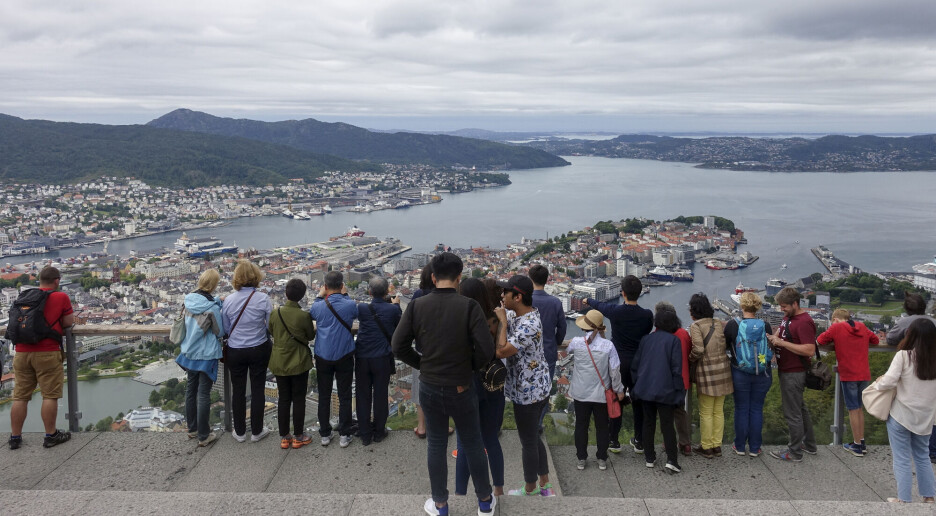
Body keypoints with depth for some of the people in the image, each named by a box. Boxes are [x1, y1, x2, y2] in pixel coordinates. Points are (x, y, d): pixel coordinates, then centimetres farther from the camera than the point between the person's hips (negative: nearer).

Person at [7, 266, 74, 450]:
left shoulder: (23, 297, 14)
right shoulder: (61, 297, -2)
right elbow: (68, 323, 1)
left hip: (21, 352, 5)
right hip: (47, 353, -5)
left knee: (20, 396, 10)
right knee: (50, 396, 2)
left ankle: (15, 437, 16)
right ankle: (51, 435, 7)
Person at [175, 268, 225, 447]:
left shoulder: (188, 300, -4)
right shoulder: (212, 307, -22)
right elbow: (220, 332, -11)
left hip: (189, 352, 6)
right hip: (206, 355, -6)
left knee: (191, 390, 18)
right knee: (204, 394, 2)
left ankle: (192, 429, 32)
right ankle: (203, 436, 10)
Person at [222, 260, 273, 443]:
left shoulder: (228, 300, -9)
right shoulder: (263, 299, -14)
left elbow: (225, 328, 0)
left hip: (235, 351, 1)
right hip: (259, 350, -1)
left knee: (238, 391, 13)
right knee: (257, 390, 11)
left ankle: (240, 432, 24)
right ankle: (256, 431, 21)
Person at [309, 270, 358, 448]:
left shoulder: (319, 306, -10)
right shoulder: (350, 305, -12)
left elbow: (312, 314, 13)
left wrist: (319, 297, 17)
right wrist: (345, 295, 13)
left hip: (323, 357, 1)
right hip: (344, 356, -1)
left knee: (324, 396, 11)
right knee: (344, 396, 8)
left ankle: (325, 434, 18)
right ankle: (344, 435, 12)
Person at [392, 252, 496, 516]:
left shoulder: (416, 306, -8)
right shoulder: (469, 306, -16)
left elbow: (398, 346, -6)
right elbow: (486, 349, -19)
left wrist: (422, 363, 7)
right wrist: (470, 366, 0)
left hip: (429, 388, 2)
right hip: (461, 388, -2)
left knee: (436, 445, 16)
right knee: (472, 444, 15)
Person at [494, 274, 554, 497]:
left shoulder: (529, 326, -28)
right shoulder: (517, 316, 3)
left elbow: (501, 351, -32)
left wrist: (503, 321, -23)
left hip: (528, 393, -10)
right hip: (537, 388, 10)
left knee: (528, 441, 8)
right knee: (533, 437, 21)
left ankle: (530, 489, 26)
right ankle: (545, 483, 35)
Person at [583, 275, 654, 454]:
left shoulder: (615, 311, -13)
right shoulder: (647, 315, -9)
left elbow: (599, 306, 8)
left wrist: (588, 300, 32)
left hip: (618, 363, -2)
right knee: (638, 402, 12)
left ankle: (614, 441, 13)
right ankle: (639, 442, 20)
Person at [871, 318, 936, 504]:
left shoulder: (904, 355, -14)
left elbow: (888, 382, -20)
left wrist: (878, 382, 1)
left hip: (901, 415, -5)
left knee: (902, 460, 5)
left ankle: (904, 499, 11)